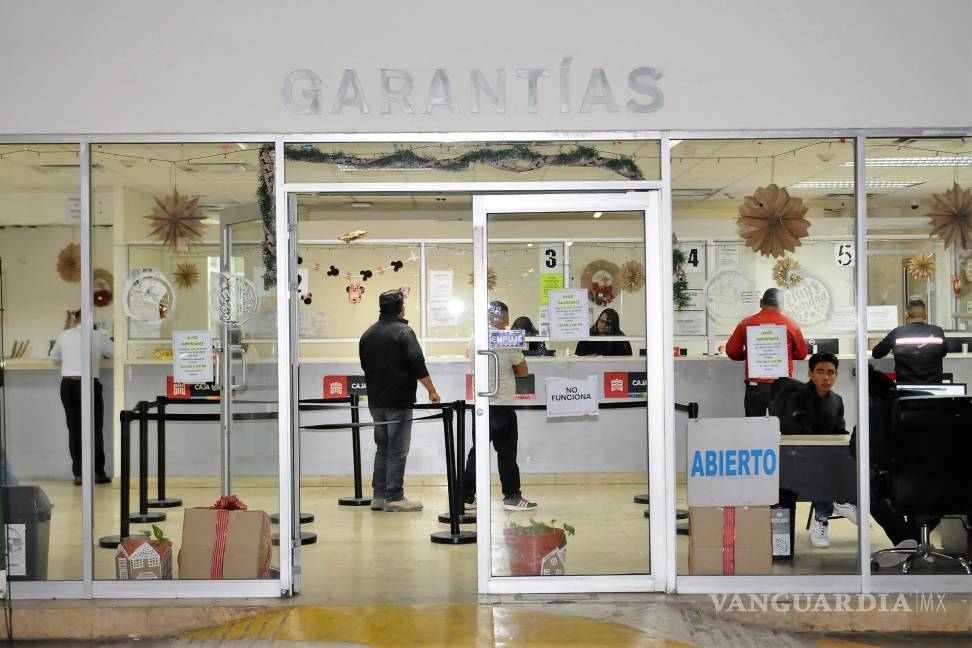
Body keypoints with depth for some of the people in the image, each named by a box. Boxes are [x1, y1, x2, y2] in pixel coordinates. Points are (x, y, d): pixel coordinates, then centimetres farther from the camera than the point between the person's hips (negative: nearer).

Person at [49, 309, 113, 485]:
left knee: (74, 429, 7)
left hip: (67, 385, 3)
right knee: (95, 428, 7)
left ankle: (78, 474, 7)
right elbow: (116, 353, 8)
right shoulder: (98, 335, -1)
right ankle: (98, 473, 9)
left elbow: (54, 357, 20)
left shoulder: (65, 335, 6)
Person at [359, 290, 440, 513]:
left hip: (375, 401, 7)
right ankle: (394, 498, -1)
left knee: (382, 448, 14)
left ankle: (378, 496, 15)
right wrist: (432, 391, -8)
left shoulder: (368, 334, 11)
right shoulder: (403, 332, -11)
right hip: (398, 401, -7)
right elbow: (418, 365, -16)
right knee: (397, 451, -2)